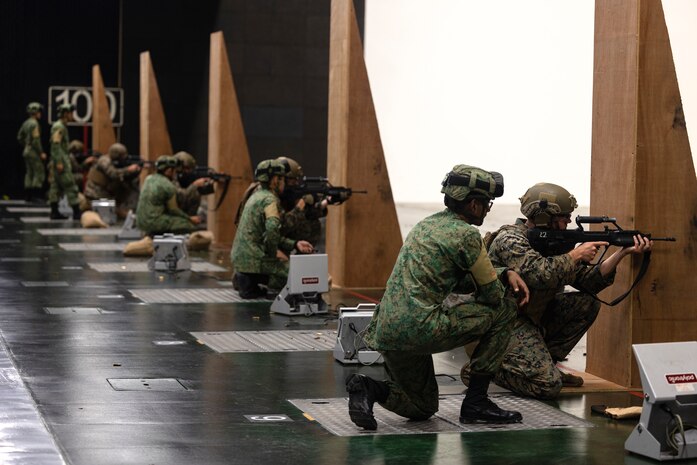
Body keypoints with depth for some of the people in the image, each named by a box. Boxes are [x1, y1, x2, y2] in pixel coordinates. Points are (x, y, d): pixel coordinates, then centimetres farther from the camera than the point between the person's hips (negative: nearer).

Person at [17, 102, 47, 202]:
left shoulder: (26, 123, 11)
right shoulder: (34, 124, -17)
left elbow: (19, 137, 19)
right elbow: (36, 140, -22)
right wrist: (41, 153, -19)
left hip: (27, 151, 10)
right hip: (34, 152, -10)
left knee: (29, 173, 13)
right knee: (39, 173, -6)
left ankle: (28, 197, 15)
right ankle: (36, 196, -10)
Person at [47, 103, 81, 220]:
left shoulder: (62, 126, 18)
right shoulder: (58, 127, -13)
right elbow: (55, 144, -21)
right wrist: (59, 162, -26)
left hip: (60, 162, 10)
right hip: (61, 161, -10)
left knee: (56, 188, 7)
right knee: (70, 187, -9)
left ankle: (54, 212, 7)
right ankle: (77, 212, -10)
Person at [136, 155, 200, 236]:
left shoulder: (149, 179, 9)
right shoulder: (169, 186, -13)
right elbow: (174, 210, -5)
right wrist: (190, 219, 8)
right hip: (154, 222, -8)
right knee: (189, 225, -6)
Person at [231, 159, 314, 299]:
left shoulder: (256, 196, 17)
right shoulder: (270, 199, -13)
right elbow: (272, 229, -30)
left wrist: (295, 244, 11)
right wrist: (274, 252, -14)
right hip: (254, 261, -9)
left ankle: (245, 279, 11)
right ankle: (251, 284, -6)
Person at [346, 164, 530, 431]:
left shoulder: (426, 224, 19)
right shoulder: (466, 234, -8)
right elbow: (493, 295, -1)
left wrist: (505, 273, 15)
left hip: (386, 333, 9)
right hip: (421, 327, -9)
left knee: (423, 408, 28)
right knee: (504, 309, 5)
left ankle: (368, 389, -1)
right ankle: (475, 402, 5)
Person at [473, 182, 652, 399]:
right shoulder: (510, 240, -18)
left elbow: (589, 281, 5)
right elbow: (540, 274, -35)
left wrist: (623, 252, -5)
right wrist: (576, 254, -21)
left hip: (535, 317, 9)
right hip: (505, 323, -9)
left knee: (587, 304, -2)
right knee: (548, 385, -22)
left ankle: (543, 362, 5)